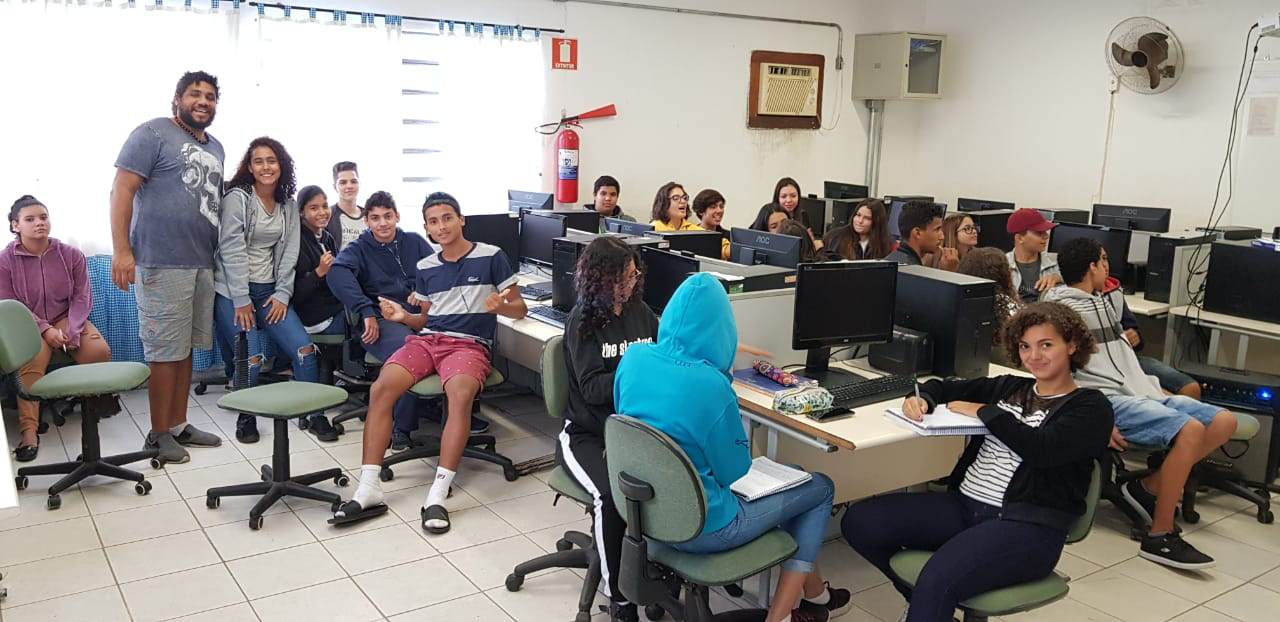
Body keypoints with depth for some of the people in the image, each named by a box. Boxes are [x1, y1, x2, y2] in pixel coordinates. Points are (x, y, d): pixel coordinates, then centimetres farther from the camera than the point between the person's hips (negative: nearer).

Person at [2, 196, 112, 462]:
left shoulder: (71, 254, -1)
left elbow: (82, 297, 0)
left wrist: (73, 330, -16)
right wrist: (45, 330, -17)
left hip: (66, 319, 2)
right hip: (29, 325, -2)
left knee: (99, 351, -26)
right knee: (32, 361, -34)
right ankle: (29, 431, -33)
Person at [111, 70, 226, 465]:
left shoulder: (215, 147, 19)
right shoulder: (153, 133, -3)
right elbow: (122, 189, -10)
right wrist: (121, 250, -18)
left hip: (203, 263, 7)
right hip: (163, 262, -7)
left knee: (185, 348, 12)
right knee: (166, 350, -3)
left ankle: (179, 425, 22)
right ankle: (159, 434, 8)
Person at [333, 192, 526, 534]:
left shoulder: (491, 256, 5)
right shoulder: (425, 267, 19)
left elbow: (520, 308, 6)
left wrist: (500, 306, -17)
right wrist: (403, 316, 3)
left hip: (469, 343, -4)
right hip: (425, 338, 4)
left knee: (461, 395, -37)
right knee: (380, 389, -24)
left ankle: (438, 494, -37)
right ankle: (368, 489, -23)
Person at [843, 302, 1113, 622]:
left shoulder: (1091, 407, 3)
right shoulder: (1008, 388, 20)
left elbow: (1042, 448, -16)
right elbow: (943, 387, 24)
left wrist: (984, 412, -7)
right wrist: (921, 399, 1)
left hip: (1027, 526, -7)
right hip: (964, 505, 7)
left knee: (938, 581, -35)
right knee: (859, 521, -9)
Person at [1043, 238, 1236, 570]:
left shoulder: (1106, 301, 23)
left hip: (1140, 392, 9)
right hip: (1107, 399, -9)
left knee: (1224, 421, -2)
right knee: (1190, 429, -28)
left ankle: (1149, 487, 0)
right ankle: (1159, 536, -21)